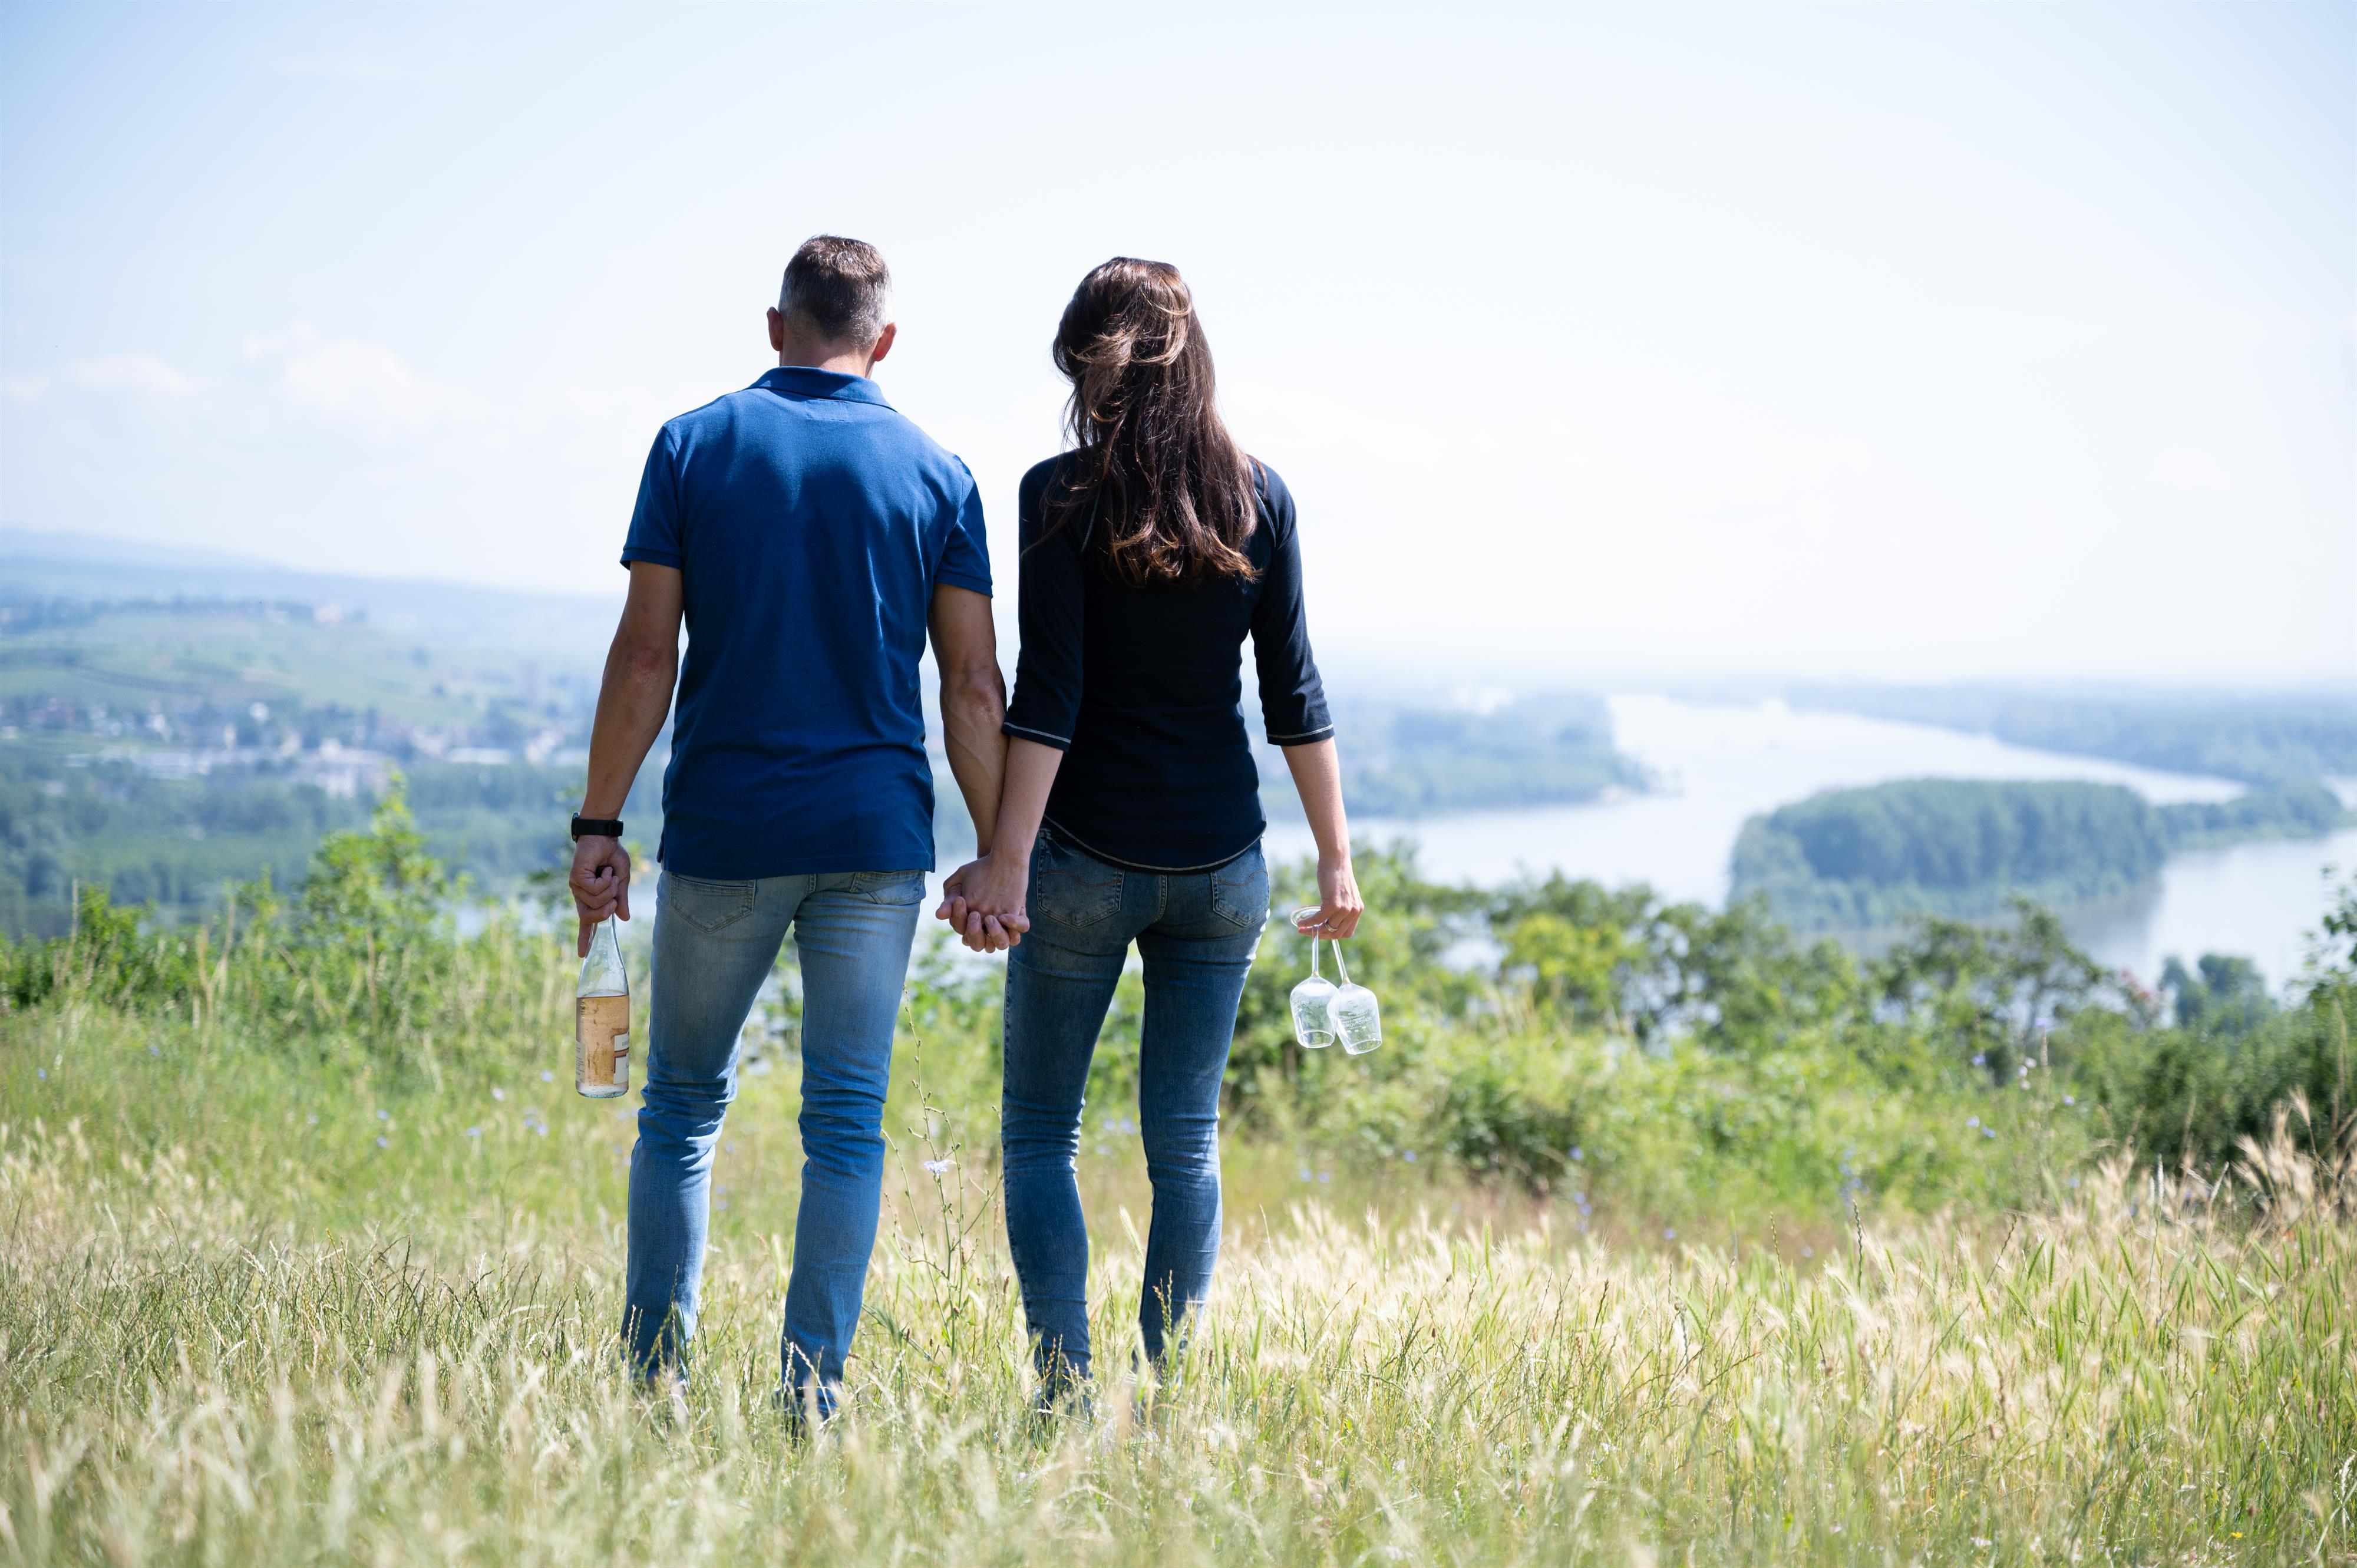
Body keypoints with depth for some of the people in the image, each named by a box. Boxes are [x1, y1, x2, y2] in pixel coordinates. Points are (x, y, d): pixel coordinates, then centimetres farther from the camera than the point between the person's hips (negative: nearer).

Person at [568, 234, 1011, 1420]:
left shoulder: (695, 446, 2)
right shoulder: (936, 475, 4)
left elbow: (646, 656, -3)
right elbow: (973, 688, 1)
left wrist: (598, 823, 1)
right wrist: (998, 855, 5)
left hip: (723, 832, 0)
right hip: (877, 834, 0)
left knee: (683, 1106, 12)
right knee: (847, 1120, 4)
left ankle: (654, 1380, 12)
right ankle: (812, 1392, 2)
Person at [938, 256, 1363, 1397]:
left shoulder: (1061, 494, -7)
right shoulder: (1258, 496, 3)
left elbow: (1048, 695, -14)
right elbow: (1293, 695, 3)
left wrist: (1007, 862, -14)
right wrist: (1336, 858, 7)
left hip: (1090, 858, -3)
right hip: (1220, 862, 3)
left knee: (1040, 1132, 8)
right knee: (1185, 1142, 9)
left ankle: (1066, 1391, 0)